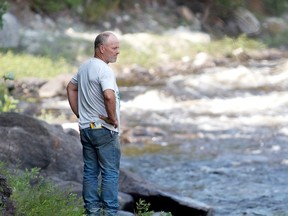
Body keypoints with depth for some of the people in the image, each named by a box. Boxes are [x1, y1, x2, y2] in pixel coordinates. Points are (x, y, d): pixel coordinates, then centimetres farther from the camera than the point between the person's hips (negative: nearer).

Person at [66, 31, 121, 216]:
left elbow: (71, 88, 25)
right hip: (104, 130, -9)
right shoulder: (104, 70, -19)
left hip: (86, 128, 9)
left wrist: (80, 114, 22)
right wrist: (113, 118, -20)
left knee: (90, 172, 11)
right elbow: (109, 96, -35)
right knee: (110, 173, -3)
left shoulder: (84, 67, 11)